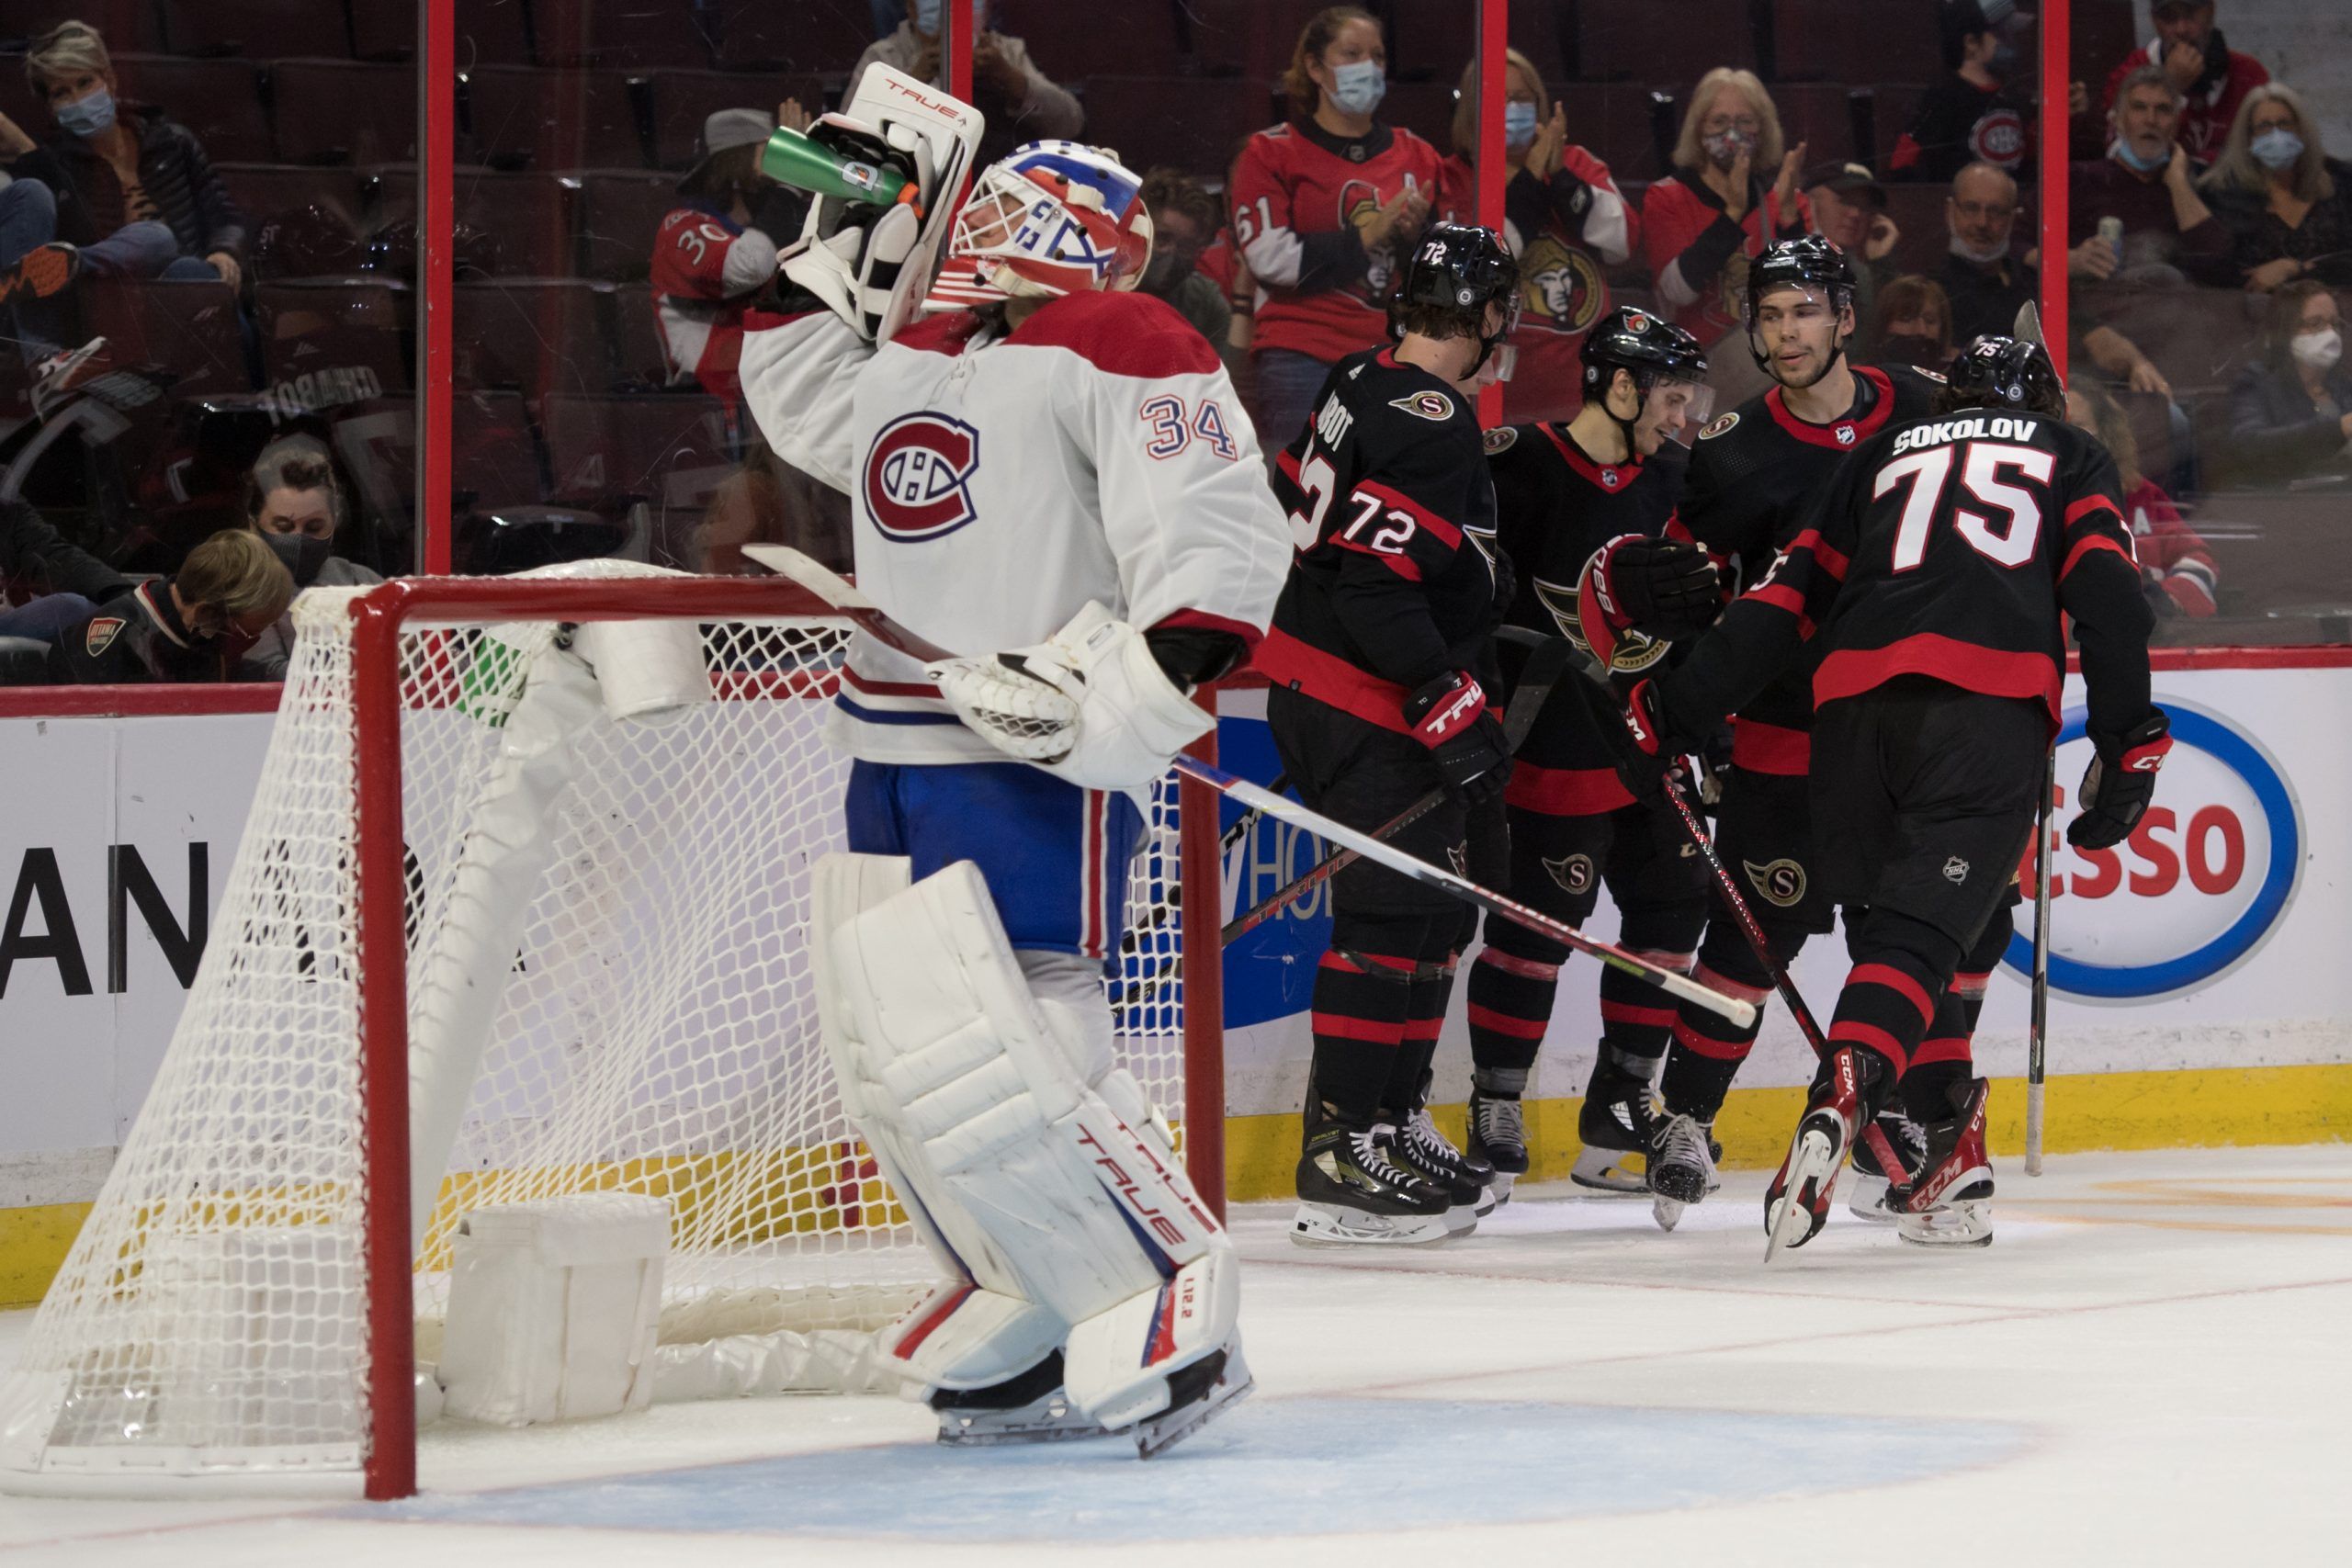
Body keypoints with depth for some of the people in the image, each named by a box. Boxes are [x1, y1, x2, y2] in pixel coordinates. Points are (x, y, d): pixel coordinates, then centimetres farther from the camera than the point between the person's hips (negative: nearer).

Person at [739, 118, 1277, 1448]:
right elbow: (802, 402, 35)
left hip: (1038, 755, -9)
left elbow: (1219, 537, -17)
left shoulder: (1115, 346, -9)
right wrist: (850, 237, 24)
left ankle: (1170, 1315, -13)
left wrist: (1121, 685, -27)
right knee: (892, 1061, 9)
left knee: (998, 1049, -20)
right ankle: (1031, 1320, 19)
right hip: (896, 758, 9)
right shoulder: (915, 351, 17)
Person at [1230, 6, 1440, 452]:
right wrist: (1366, 237, -10)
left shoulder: (1417, 156, 15)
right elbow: (1271, 258, -8)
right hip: (1304, 360, -3)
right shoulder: (1270, 154, 5)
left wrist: (1417, 235, -7)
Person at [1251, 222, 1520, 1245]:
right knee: (1397, 918, -10)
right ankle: (1341, 1159, -12)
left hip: (1315, 688, 10)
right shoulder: (1431, 422, -20)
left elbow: (1302, 505, 23)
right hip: (1367, 709, -10)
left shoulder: (1364, 386, 10)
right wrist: (1455, 715, -25)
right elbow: (1379, 585, -27)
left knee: (1431, 912, 17)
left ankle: (1392, 1126, 24)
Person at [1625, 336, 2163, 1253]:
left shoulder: (1884, 454, 32)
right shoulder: (2071, 457, 27)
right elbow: (2106, 589, 9)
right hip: (1991, 712, -2)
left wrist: (1674, 709, 25)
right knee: (1919, 929, -12)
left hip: (1854, 703, 2)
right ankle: (1841, 1099, -37)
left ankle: (1952, 1152, 13)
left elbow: (1785, 598, 23)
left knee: (1888, 917, 17)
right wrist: (2129, 744, 5)